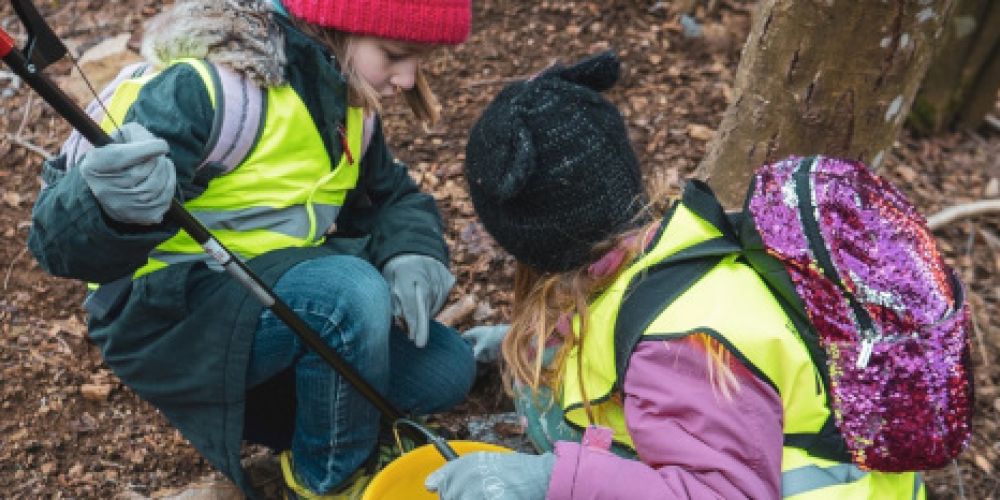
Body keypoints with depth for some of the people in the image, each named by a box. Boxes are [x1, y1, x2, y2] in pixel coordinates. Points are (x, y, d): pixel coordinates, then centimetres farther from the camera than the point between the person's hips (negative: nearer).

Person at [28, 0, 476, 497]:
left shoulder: (347, 100, 1)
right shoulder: (211, 86, -24)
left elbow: (395, 197, 10)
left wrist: (412, 254, -15)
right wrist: (113, 203, -52)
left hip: (286, 302, 7)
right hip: (173, 316, -7)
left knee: (444, 370, -5)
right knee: (352, 292, -33)